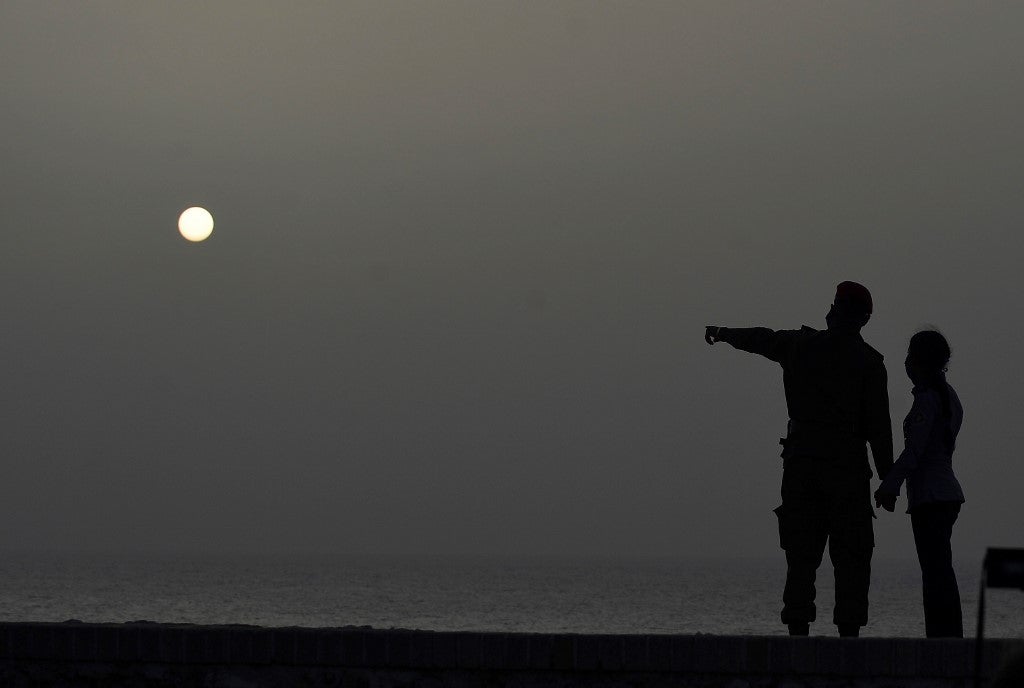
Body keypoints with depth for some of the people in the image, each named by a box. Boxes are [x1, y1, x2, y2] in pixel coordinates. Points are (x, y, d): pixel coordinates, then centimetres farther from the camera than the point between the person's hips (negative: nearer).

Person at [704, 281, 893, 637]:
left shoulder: (800, 345, 6)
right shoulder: (868, 361, -4)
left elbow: (760, 339, 26)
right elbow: (878, 424, -7)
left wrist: (723, 333, 45)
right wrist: (887, 476, -2)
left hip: (801, 464, 3)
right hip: (847, 468, -3)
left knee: (801, 556, 7)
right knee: (851, 558, -1)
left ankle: (798, 630, 1)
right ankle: (848, 632, -9)